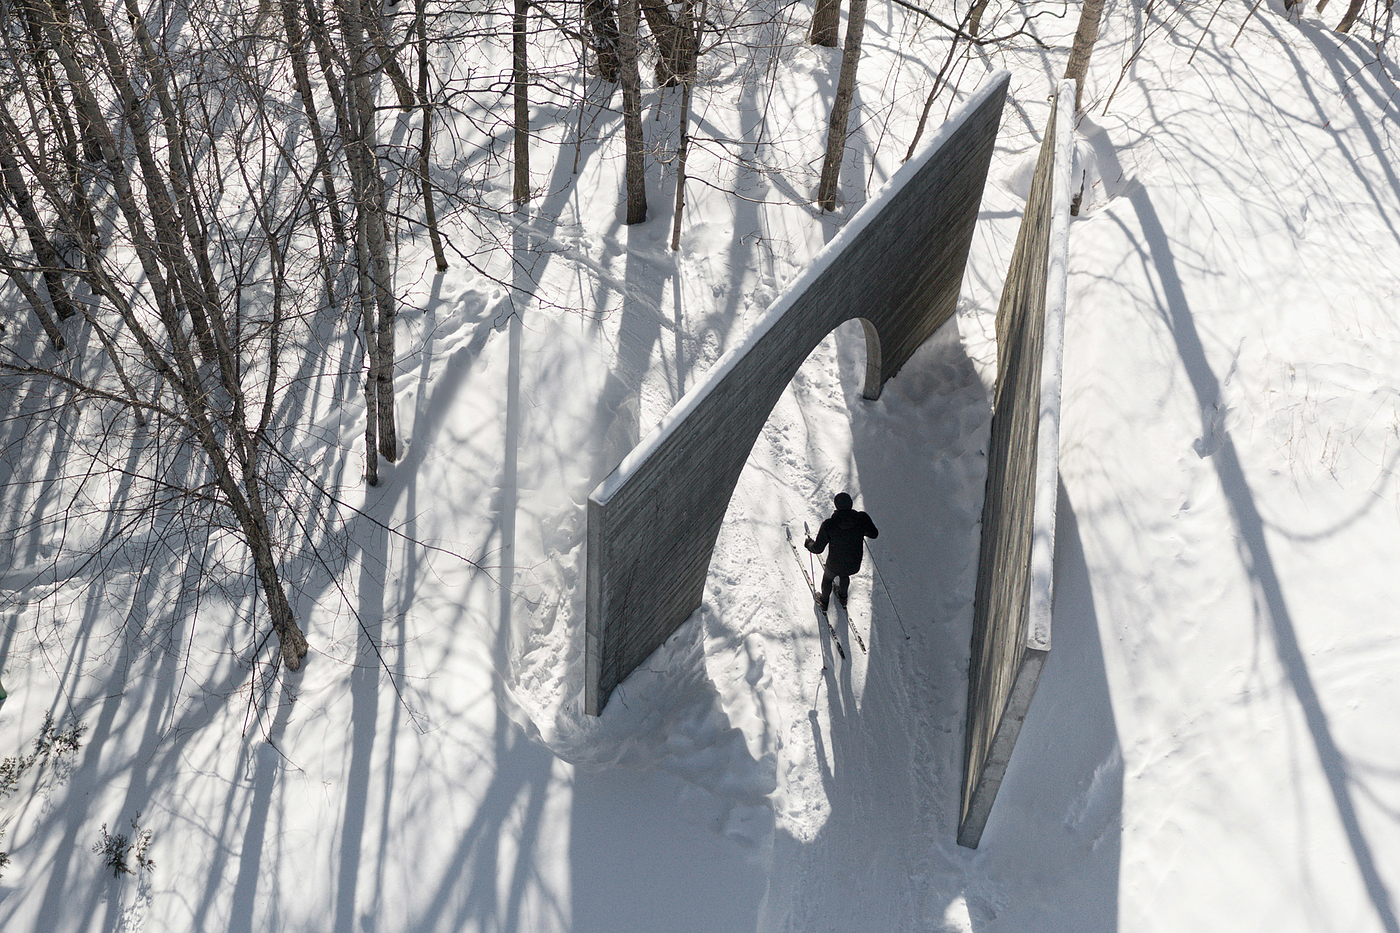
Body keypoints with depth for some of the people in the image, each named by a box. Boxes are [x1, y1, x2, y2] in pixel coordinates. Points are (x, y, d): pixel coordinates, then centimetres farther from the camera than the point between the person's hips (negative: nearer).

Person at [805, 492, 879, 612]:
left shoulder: (828, 525, -31)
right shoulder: (862, 519, -24)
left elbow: (818, 548, -18)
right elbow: (874, 534, -4)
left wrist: (809, 544, 4)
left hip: (835, 565, -2)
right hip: (854, 565, 2)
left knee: (827, 578, 33)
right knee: (844, 575, 38)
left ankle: (824, 602, 59)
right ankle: (843, 597, 64)